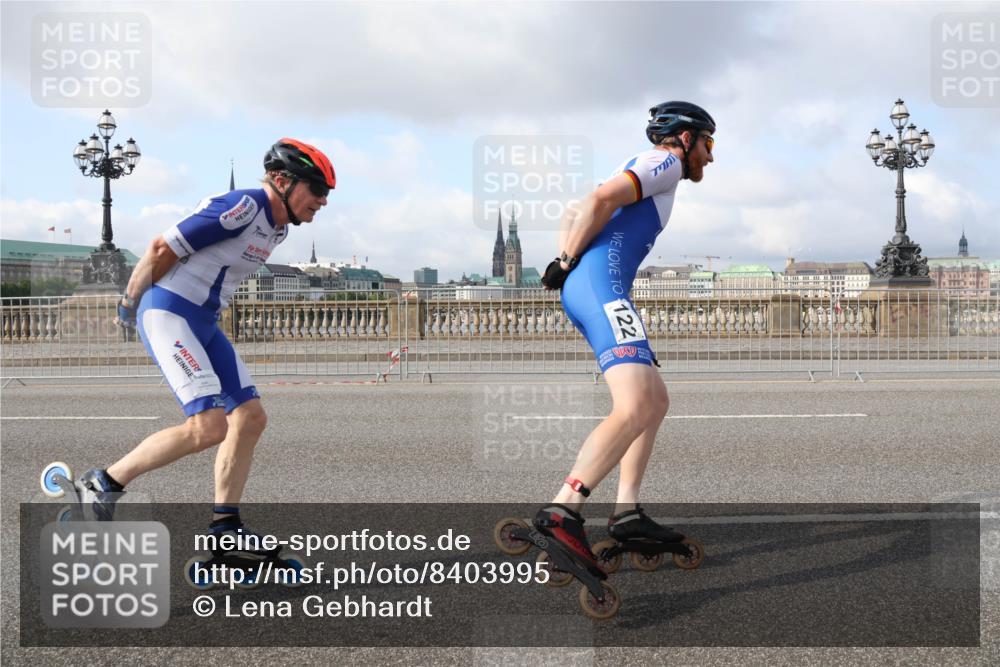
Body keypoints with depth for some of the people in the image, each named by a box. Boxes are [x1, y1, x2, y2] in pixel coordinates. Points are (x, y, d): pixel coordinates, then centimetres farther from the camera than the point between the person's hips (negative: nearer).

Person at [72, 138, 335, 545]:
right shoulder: (242, 207, -18)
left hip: (204, 324, 10)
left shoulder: (278, 227, 12)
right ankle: (103, 484, -4)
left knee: (250, 418, 5)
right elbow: (161, 249, -15)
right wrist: (129, 305, -2)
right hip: (168, 315, -10)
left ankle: (223, 527, 12)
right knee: (209, 427, -18)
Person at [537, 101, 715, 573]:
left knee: (656, 401, 15)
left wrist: (565, 263, 16)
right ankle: (562, 512, -34)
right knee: (635, 407, -23)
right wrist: (568, 264, -4)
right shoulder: (664, 163, 2)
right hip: (601, 286, -11)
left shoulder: (644, 171, 32)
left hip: (582, 289, 11)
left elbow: (575, 216, 32)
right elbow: (600, 200, -13)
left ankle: (626, 513, 10)